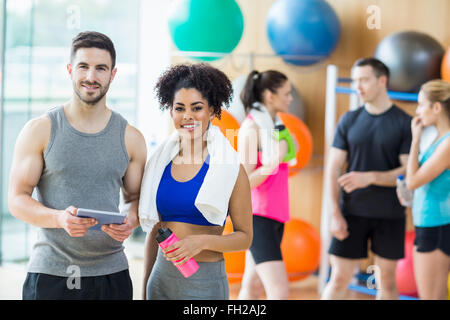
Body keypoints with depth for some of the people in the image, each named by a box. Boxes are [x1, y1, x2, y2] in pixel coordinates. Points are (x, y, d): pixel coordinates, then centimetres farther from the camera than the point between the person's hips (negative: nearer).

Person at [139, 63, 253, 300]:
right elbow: (154, 231, 13)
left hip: (205, 281, -4)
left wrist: (202, 241, -18)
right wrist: (145, 287, 14)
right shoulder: (160, 163, 6)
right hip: (162, 277, 4)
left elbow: (244, 236, -3)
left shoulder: (229, 168, -6)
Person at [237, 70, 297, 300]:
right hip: (258, 217, -9)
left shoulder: (274, 124, 13)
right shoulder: (251, 127, -13)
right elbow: (244, 182, -18)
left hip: (275, 215, 9)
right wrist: (275, 160, -25)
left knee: (253, 287, 13)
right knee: (279, 292, -15)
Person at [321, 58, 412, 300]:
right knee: (339, 280, 0)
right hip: (352, 213, 1)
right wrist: (335, 214, -6)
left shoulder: (404, 123, -2)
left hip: (390, 216, -1)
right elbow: (333, 169, 3)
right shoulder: (349, 120, 5)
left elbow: (408, 171, -7)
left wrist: (369, 177, -21)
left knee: (386, 282, 8)